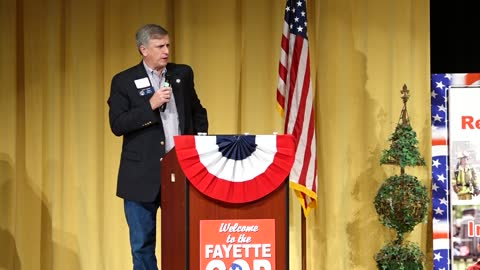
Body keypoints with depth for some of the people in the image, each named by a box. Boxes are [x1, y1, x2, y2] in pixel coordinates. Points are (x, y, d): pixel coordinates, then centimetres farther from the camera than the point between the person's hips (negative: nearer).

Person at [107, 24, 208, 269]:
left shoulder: (183, 74, 9)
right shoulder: (124, 81, -2)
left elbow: (197, 111, 21)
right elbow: (117, 125, -10)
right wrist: (151, 105, -19)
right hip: (143, 176, -2)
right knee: (142, 244, 6)